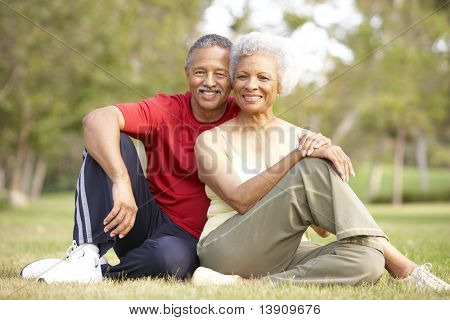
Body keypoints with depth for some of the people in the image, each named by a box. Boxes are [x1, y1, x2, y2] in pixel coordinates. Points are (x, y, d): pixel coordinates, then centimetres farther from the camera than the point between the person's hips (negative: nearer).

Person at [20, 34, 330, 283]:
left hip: (191, 239, -1)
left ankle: (101, 273, -13)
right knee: (108, 142, -20)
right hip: (143, 221, 1)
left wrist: (313, 141, -29)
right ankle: (87, 253, -27)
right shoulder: (166, 110, -7)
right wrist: (121, 181, -39)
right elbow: (97, 119, -23)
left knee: (171, 256, -40)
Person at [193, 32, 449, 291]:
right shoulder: (211, 139, 3)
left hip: (281, 257, 4)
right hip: (227, 249, -4)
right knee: (312, 169, -24)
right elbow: (241, 200, -17)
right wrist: (300, 155, -23)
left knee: (366, 260, -29)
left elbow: (323, 227, 9)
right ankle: (402, 267, -24)